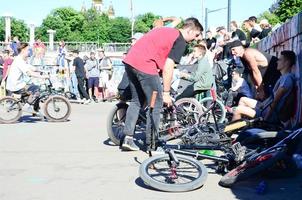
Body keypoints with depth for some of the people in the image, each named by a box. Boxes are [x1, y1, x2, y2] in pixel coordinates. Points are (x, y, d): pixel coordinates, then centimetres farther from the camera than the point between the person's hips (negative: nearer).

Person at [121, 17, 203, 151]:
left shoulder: (166, 30, 25)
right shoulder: (180, 41, -1)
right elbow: (168, 68, -8)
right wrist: (166, 93, -1)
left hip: (129, 60, 9)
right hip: (145, 65, -9)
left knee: (137, 101, 19)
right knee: (156, 104, 3)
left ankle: (127, 138, 18)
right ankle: (151, 144, 10)